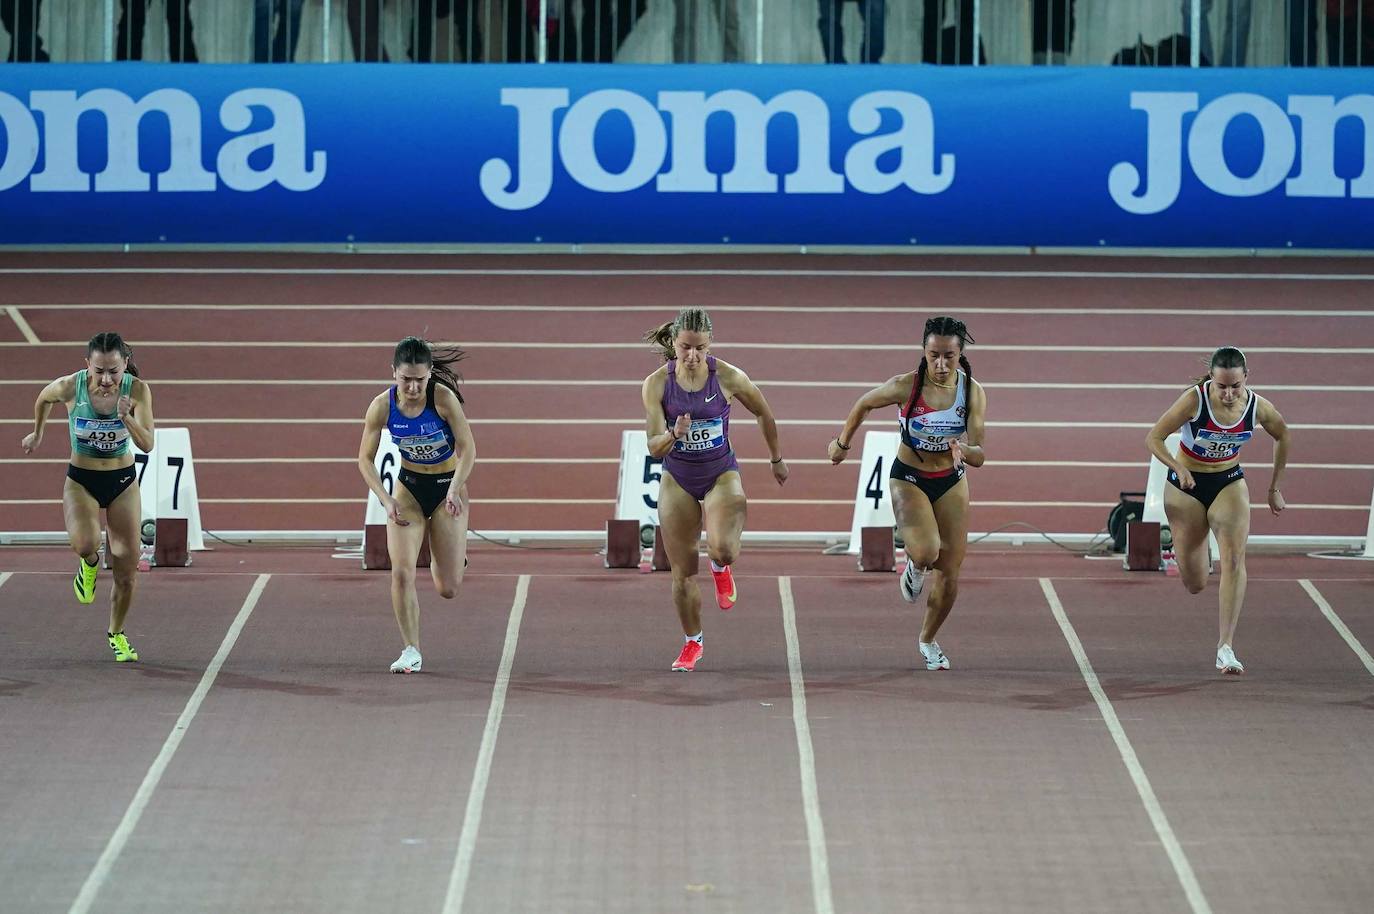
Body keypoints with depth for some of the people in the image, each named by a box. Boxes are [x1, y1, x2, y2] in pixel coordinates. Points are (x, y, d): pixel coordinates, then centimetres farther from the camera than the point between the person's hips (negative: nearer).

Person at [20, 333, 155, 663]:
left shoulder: (137, 390, -19)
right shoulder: (70, 387, -19)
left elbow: (147, 444, -23)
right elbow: (43, 400, 5)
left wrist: (127, 417, -41)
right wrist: (38, 433, 20)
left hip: (123, 482, 1)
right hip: (81, 482, -1)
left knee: (127, 570, 5)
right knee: (84, 543, -32)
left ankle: (117, 634, 32)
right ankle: (90, 563, 7)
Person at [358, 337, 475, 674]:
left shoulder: (443, 398, -24)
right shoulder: (382, 406, -17)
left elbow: (468, 449, -20)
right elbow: (365, 459, -8)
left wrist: (455, 491, -35)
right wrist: (386, 500, -22)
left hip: (447, 486, -1)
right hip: (408, 487, 1)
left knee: (448, 589, 2)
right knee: (402, 573, -16)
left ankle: (451, 552, 39)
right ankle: (411, 652, -5)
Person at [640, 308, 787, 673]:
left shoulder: (728, 377, -16)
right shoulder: (657, 384, -14)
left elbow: (764, 414, 3)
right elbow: (654, 448, -13)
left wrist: (776, 460, 14)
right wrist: (673, 435, -36)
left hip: (721, 474, -1)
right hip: (677, 480, 1)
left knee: (722, 548, -28)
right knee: (683, 572, 4)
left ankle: (721, 568, 11)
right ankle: (692, 643, 27)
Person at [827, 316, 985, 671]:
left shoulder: (973, 393, -15)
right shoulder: (905, 386, -21)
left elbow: (979, 456, -16)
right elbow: (864, 404, 0)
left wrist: (964, 451, -39)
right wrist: (843, 443, 11)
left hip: (951, 481, 3)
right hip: (908, 478, -3)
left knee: (950, 572, 5)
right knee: (926, 552, -29)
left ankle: (928, 639, 32)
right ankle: (914, 568, 12)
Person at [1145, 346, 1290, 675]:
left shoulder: (1258, 407, -15)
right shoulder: (1194, 400, -24)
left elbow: (1282, 436, 6)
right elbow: (1154, 438, -19)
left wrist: (1275, 487, 10)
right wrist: (1178, 467, -37)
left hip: (1229, 484, 1)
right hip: (1186, 486, -1)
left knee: (1234, 558, -21)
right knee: (1195, 584, 6)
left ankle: (1226, 646, -22)